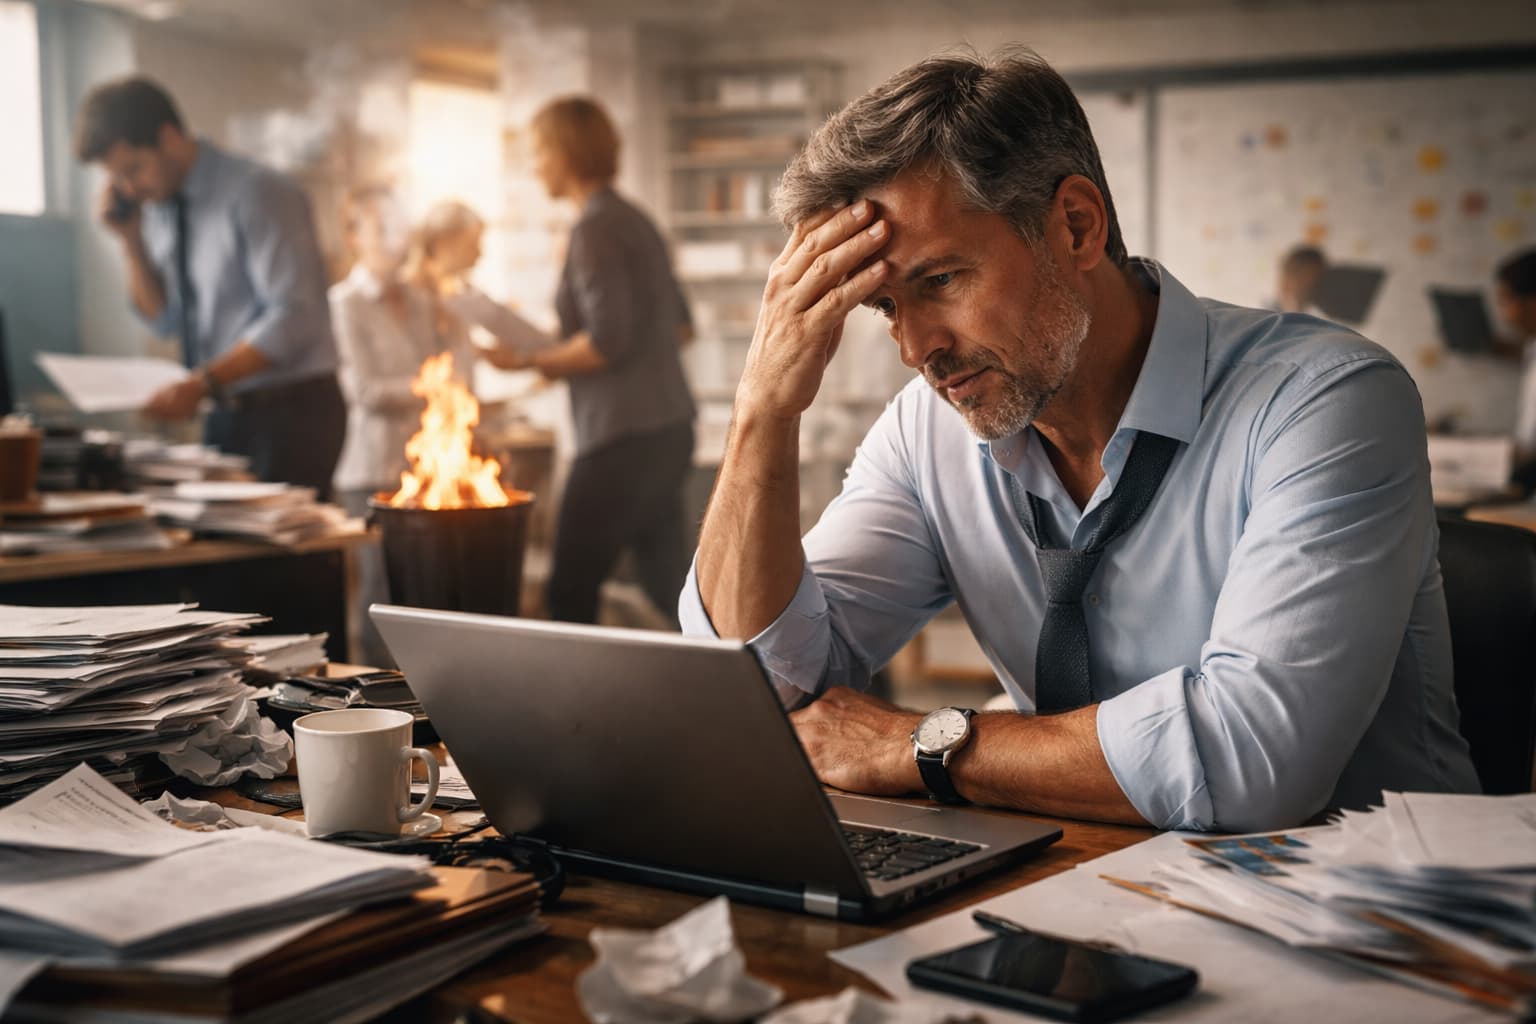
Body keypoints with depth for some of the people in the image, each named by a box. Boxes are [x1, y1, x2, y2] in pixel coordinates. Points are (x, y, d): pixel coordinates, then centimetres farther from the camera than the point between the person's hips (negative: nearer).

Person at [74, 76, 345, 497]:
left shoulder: (257, 193, -14)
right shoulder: (158, 205, 8)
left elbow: (293, 319, -20)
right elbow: (166, 320, 15)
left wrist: (203, 382, -24)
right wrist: (131, 238, 2)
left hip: (290, 413, -7)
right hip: (227, 412, 7)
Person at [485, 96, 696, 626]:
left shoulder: (594, 230, -13)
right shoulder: (634, 219, 14)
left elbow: (606, 342, -21)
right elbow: (681, 325, 20)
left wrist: (530, 360, -8)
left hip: (623, 438, -9)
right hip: (668, 426, 9)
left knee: (570, 592, -1)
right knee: (668, 587, 13)